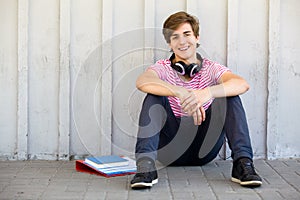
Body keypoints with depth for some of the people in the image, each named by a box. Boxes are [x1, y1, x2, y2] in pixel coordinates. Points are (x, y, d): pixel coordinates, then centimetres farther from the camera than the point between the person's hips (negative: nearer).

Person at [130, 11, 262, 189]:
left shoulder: (211, 68, 2)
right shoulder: (163, 68, 1)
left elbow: (242, 84, -20)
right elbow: (142, 81, -26)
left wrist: (207, 92, -41)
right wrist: (181, 93, -42)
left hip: (204, 148, 1)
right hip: (172, 147, 0)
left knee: (228, 95, -17)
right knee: (155, 96, -21)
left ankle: (242, 162, -26)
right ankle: (146, 165, -33)